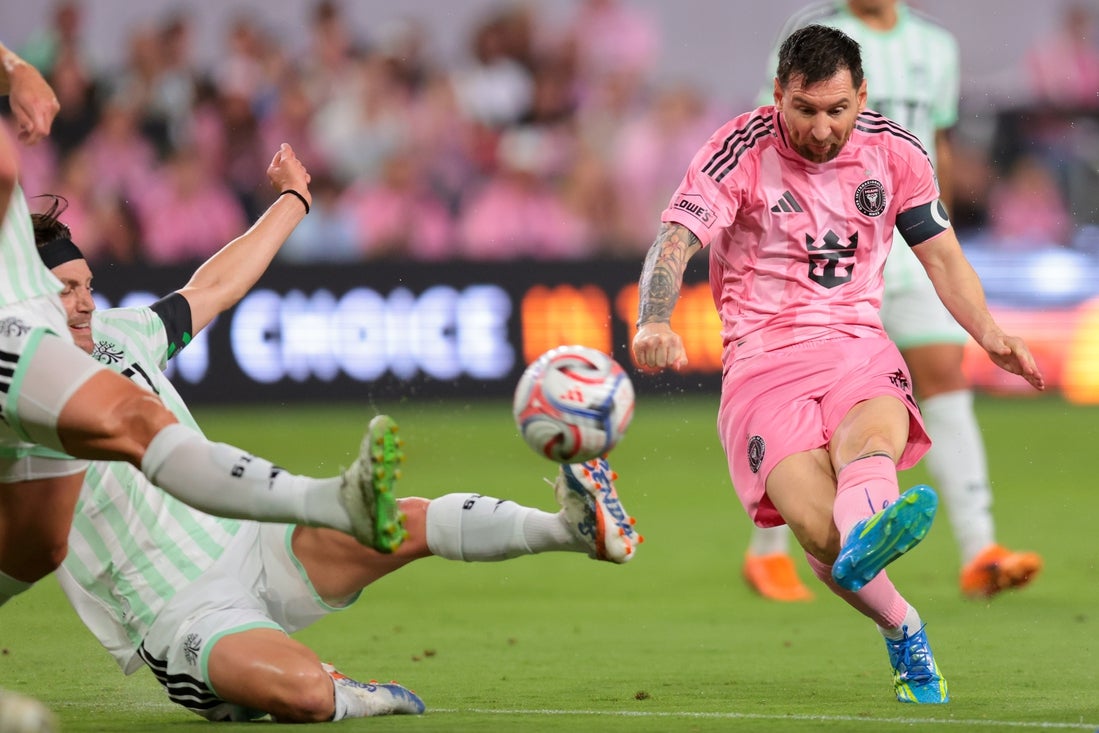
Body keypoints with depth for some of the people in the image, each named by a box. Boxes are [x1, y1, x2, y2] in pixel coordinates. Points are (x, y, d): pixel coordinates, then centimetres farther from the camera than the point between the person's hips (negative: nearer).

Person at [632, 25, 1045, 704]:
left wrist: (990, 335, 1)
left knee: (872, 437, -38)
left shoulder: (895, 150, 7)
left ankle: (866, 539, -71)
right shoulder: (740, 151, -4)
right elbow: (675, 240, -15)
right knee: (821, 531, -26)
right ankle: (905, 632, -4)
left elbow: (941, 253, 18)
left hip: (859, 347, 2)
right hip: (762, 359, -1)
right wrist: (654, 321, -35)